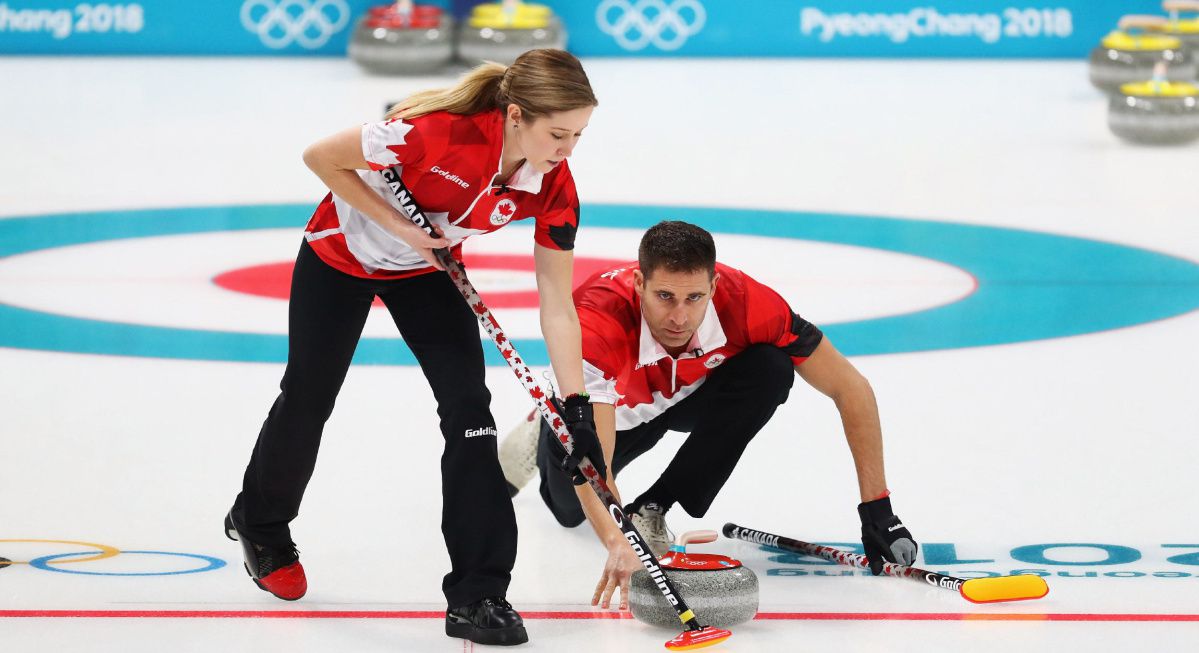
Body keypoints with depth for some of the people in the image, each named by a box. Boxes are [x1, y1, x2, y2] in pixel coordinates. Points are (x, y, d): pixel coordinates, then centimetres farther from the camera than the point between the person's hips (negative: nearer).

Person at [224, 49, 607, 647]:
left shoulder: (553, 186, -25)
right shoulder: (440, 133, -41)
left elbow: (557, 308, -19)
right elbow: (321, 157, -28)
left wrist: (578, 409, -22)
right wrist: (397, 226, -28)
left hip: (428, 269, 3)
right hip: (341, 256, -3)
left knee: (469, 407, -12)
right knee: (308, 398, 13)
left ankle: (478, 594, -8)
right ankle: (260, 523, 44)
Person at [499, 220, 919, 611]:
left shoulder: (744, 304, -36)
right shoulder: (598, 320, -44)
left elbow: (851, 387, -24)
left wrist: (876, 509, -26)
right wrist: (617, 544, -68)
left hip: (688, 396, 1)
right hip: (612, 408, 0)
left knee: (770, 370, -27)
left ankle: (652, 508, -13)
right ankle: (540, 439, 23)